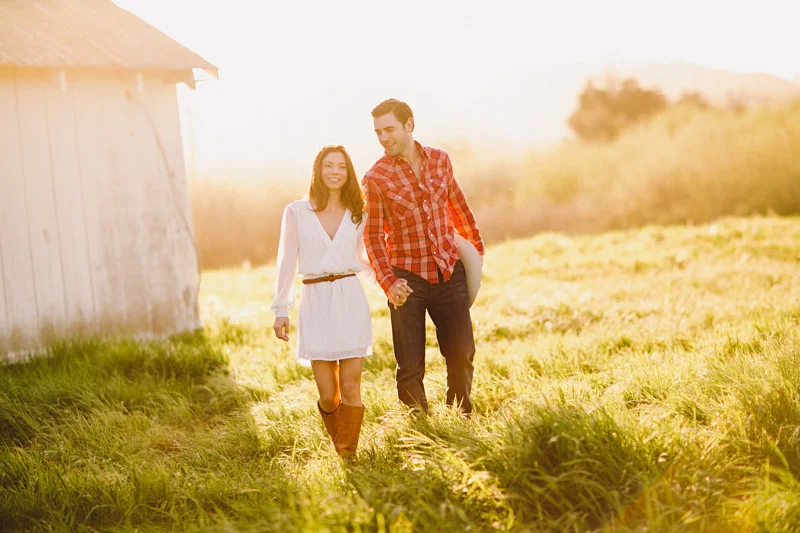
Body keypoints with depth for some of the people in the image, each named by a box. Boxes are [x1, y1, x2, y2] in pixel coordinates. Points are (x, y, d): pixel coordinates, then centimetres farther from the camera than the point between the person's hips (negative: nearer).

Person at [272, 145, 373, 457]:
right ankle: (338, 445, 28)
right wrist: (281, 309, 2)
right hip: (315, 303, -1)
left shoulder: (356, 215, 10)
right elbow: (287, 261, 5)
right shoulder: (296, 212, 4)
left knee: (350, 389, -6)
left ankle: (348, 455, 7)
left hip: (350, 301, 1)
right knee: (328, 395, -1)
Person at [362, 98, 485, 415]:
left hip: (449, 273, 3)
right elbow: (373, 236, -8)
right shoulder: (376, 179, -8)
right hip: (408, 280, -3)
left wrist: (476, 247, 27)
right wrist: (387, 283, -20)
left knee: (461, 354, 8)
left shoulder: (439, 160, 2)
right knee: (410, 367, 1)